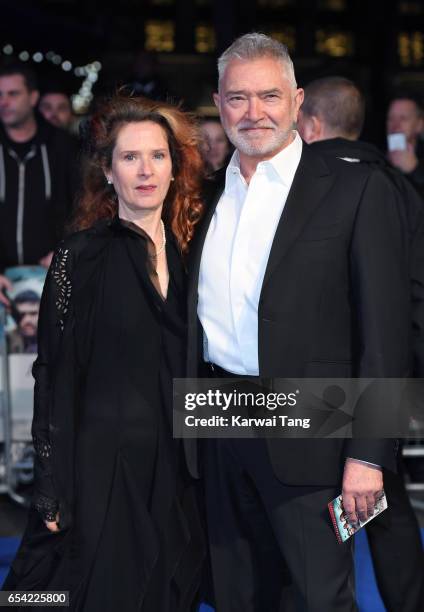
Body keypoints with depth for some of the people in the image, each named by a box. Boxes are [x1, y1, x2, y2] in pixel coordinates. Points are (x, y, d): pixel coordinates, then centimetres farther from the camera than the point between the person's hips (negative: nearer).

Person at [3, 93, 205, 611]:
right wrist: (54, 496, -11)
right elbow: (55, 378, -8)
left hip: (174, 471, 5)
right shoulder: (81, 257, -7)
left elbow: (187, 368, 13)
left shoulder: (185, 254, 8)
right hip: (102, 466, -5)